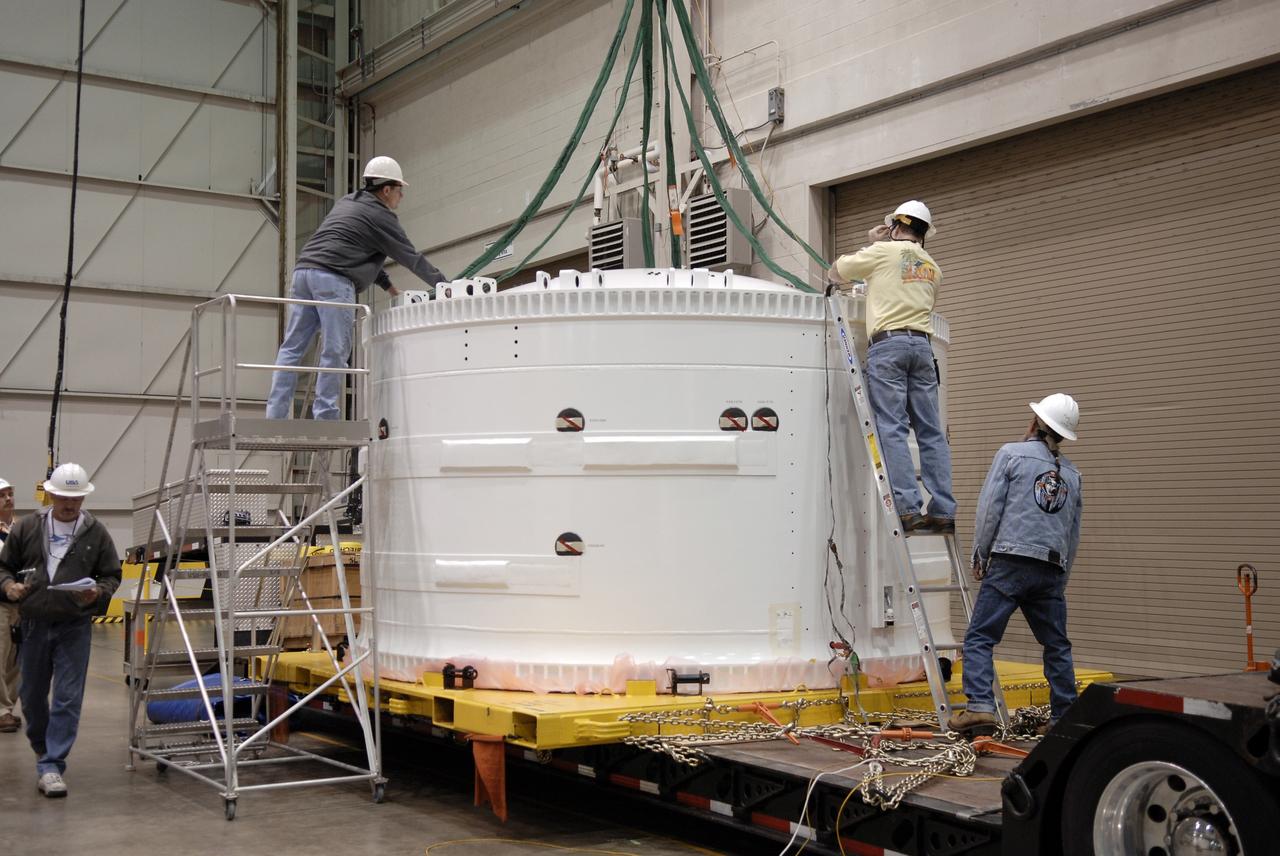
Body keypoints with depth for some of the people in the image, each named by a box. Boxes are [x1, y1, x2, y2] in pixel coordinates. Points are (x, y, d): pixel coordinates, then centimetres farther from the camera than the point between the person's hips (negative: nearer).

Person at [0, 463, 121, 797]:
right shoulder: (27, 528, 4)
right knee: (32, 695, 15)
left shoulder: (96, 533, 2)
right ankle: (43, 750, 39)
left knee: (68, 699, -7)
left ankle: (50, 767, -3)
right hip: (34, 624, 2)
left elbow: (112, 575, 6)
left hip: (75, 626, -2)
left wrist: (98, 592, -14)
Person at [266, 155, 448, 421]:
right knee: (335, 352, -6)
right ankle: (325, 416, -10)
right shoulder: (381, 216, 3)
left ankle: (275, 415, -1)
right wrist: (444, 285, 15)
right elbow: (411, 257, 6)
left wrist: (386, 284, 32)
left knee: (292, 348, 4)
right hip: (333, 279, -8)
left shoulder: (347, 202, 28)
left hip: (304, 269, 8)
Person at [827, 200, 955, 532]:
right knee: (931, 431, 3)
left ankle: (908, 508, -19)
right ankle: (942, 510, -1)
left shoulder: (884, 251, 5)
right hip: (921, 344, 5)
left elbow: (835, 272, 14)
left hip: (887, 344, -5)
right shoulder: (932, 267, 22)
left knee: (891, 427, -9)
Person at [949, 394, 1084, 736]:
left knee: (980, 637, -5)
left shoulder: (1012, 454, 3)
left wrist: (980, 555, 6)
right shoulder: (1072, 474, 18)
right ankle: (1065, 717, 15)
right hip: (1053, 569, 5)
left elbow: (989, 508, -3)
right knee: (1056, 644, 13)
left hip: (1011, 560, -5)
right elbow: (1073, 534, 21)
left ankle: (980, 707, -17)